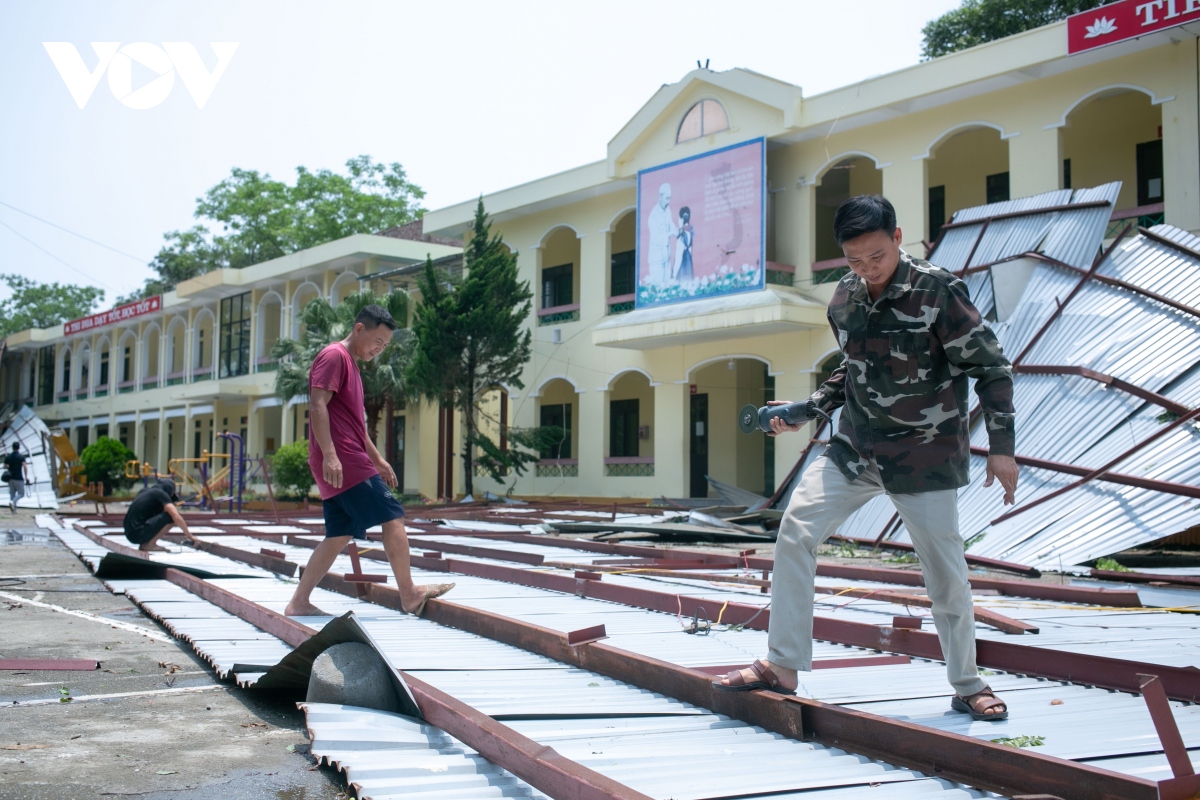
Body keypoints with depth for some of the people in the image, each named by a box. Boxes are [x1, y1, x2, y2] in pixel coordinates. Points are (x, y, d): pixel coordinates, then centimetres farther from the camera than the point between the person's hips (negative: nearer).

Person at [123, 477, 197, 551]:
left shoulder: (145, 491, 19)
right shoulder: (161, 494, -5)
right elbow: (177, 517, -13)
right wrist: (190, 536, -5)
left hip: (129, 533, 9)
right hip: (138, 534, -9)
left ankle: (144, 543, 12)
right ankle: (150, 545, -7)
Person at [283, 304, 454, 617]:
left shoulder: (350, 363, 24)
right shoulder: (334, 356, -7)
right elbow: (318, 406, -18)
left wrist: (377, 459, 27)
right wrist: (329, 454, -26)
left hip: (349, 462, 10)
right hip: (342, 462, -10)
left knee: (340, 535, 8)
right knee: (392, 515, -8)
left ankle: (299, 603, 9)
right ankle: (409, 594, -4)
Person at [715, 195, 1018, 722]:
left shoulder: (938, 292, -14)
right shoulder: (843, 302, 2)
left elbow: (991, 366, -9)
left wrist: (1001, 447, -12)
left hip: (925, 455, -4)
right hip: (855, 447, 5)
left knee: (945, 570, 2)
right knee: (796, 527, -11)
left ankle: (968, 687, 24)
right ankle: (782, 666, -3)